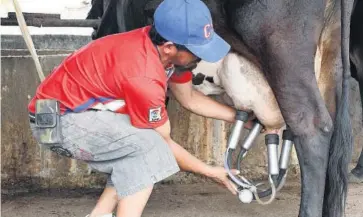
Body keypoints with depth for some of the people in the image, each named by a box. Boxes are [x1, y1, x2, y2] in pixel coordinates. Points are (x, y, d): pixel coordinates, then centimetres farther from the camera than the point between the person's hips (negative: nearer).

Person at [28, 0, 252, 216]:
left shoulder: (160, 45, -4)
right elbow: (164, 143, -14)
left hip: (74, 107, 10)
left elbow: (189, 98, 14)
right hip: (59, 120, -10)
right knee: (148, 147, -21)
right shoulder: (144, 77, -30)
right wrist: (211, 172, -4)